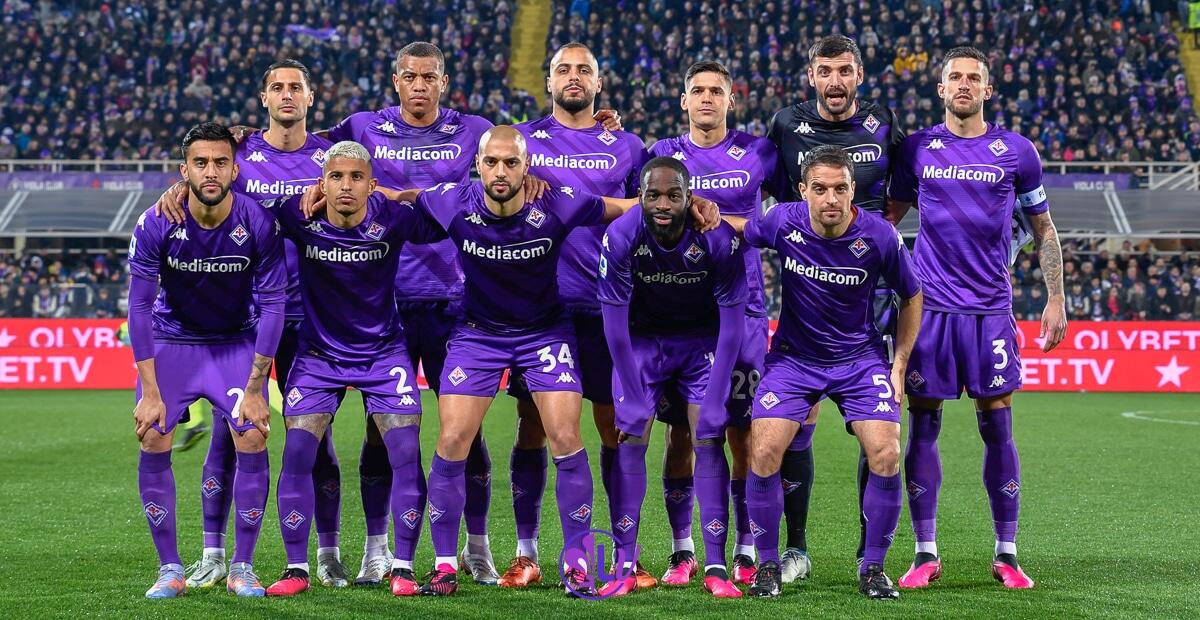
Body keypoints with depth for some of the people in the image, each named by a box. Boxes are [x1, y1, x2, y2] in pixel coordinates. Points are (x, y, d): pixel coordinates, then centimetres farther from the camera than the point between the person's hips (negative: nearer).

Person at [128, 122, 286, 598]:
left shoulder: (259, 224, -21)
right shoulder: (156, 225, -21)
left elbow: (271, 305, -16)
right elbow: (140, 307, -17)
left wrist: (255, 389, -20)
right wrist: (150, 391, -22)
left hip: (237, 341, 0)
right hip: (171, 340, 0)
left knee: (252, 439, -16)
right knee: (153, 442, -14)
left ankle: (242, 568, -1)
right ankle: (170, 569, -1)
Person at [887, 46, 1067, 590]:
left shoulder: (1016, 152, 4)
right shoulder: (916, 149, 6)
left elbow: (1043, 229, 12)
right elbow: (888, 217, 16)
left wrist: (1055, 299, 7)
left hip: (991, 309, -1)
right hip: (928, 306, 1)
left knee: (997, 429, 0)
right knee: (922, 427, 0)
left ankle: (1006, 555, 9)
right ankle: (925, 554, 8)